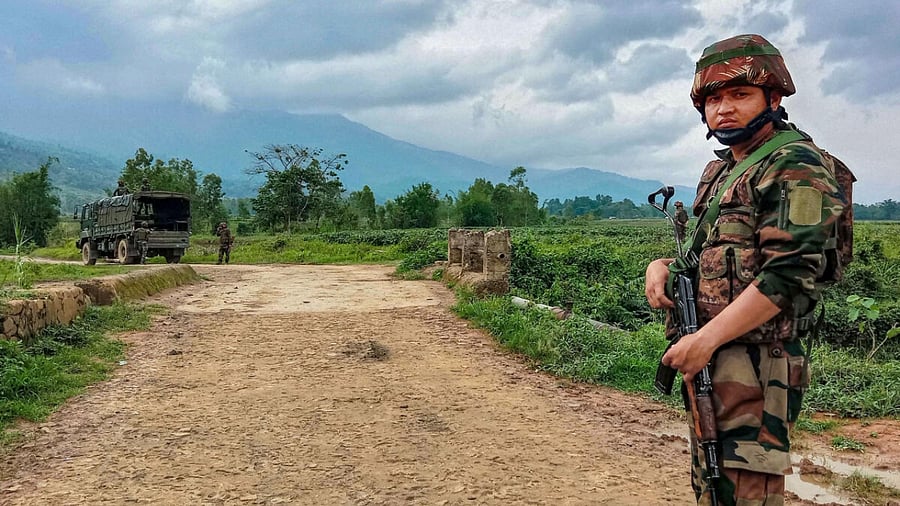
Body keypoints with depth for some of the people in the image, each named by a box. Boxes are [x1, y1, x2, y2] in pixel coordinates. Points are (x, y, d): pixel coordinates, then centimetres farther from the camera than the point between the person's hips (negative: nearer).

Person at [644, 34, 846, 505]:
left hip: (756, 364, -9)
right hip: (708, 358, 9)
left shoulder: (795, 166, -11)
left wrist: (706, 339, -20)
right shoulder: (718, 170, 17)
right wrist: (662, 266, 2)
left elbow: (786, 276, -20)